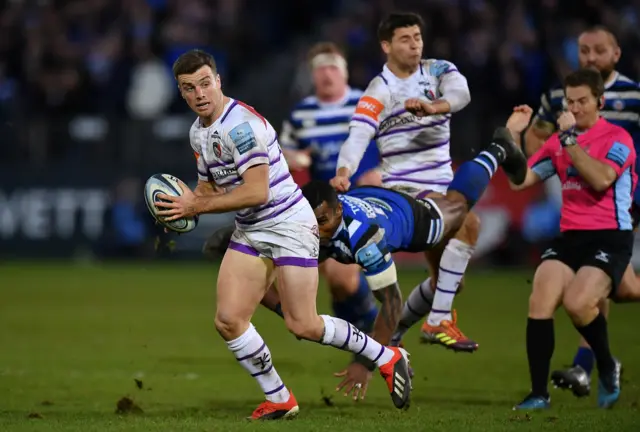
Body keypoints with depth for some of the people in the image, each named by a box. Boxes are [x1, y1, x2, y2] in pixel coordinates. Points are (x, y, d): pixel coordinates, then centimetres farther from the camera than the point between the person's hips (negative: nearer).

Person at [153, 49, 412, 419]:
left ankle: (388, 358, 12)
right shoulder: (199, 132, 8)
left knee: (303, 326, -8)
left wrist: (198, 206, -22)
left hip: (290, 225, -8)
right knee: (228, 320, -6)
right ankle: (279, 400, 9)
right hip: (250, 233, 8)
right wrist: (183, 204, -2)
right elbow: (210, 186, 20)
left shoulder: (240, 123, -22)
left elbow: (257, 192, -27)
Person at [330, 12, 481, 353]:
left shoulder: (438, 71, 5)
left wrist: (434, 106, -38)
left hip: (440, 186, 6)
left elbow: (460, 92, -16)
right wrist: (344, 171, -41)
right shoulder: (378, 92, -7)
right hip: (406, 187, -6)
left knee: (446, 281, 11)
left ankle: (393, 329, 31)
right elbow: (358, 135, -20)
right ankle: (439, 321, -29)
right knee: (469, 223, -31)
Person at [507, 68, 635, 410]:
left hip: (610, 237, -5)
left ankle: (608, 369, 3)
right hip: (570, 236, 6)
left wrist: (570, 139, -21)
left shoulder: (617, 138, -5)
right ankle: (539, 393, -8)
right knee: (540, 302, -15)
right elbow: (520, 180, 12)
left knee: (576, 303, -26)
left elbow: (601, 179, -23)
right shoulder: (559, 141, 13)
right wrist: (513, 136, 3)